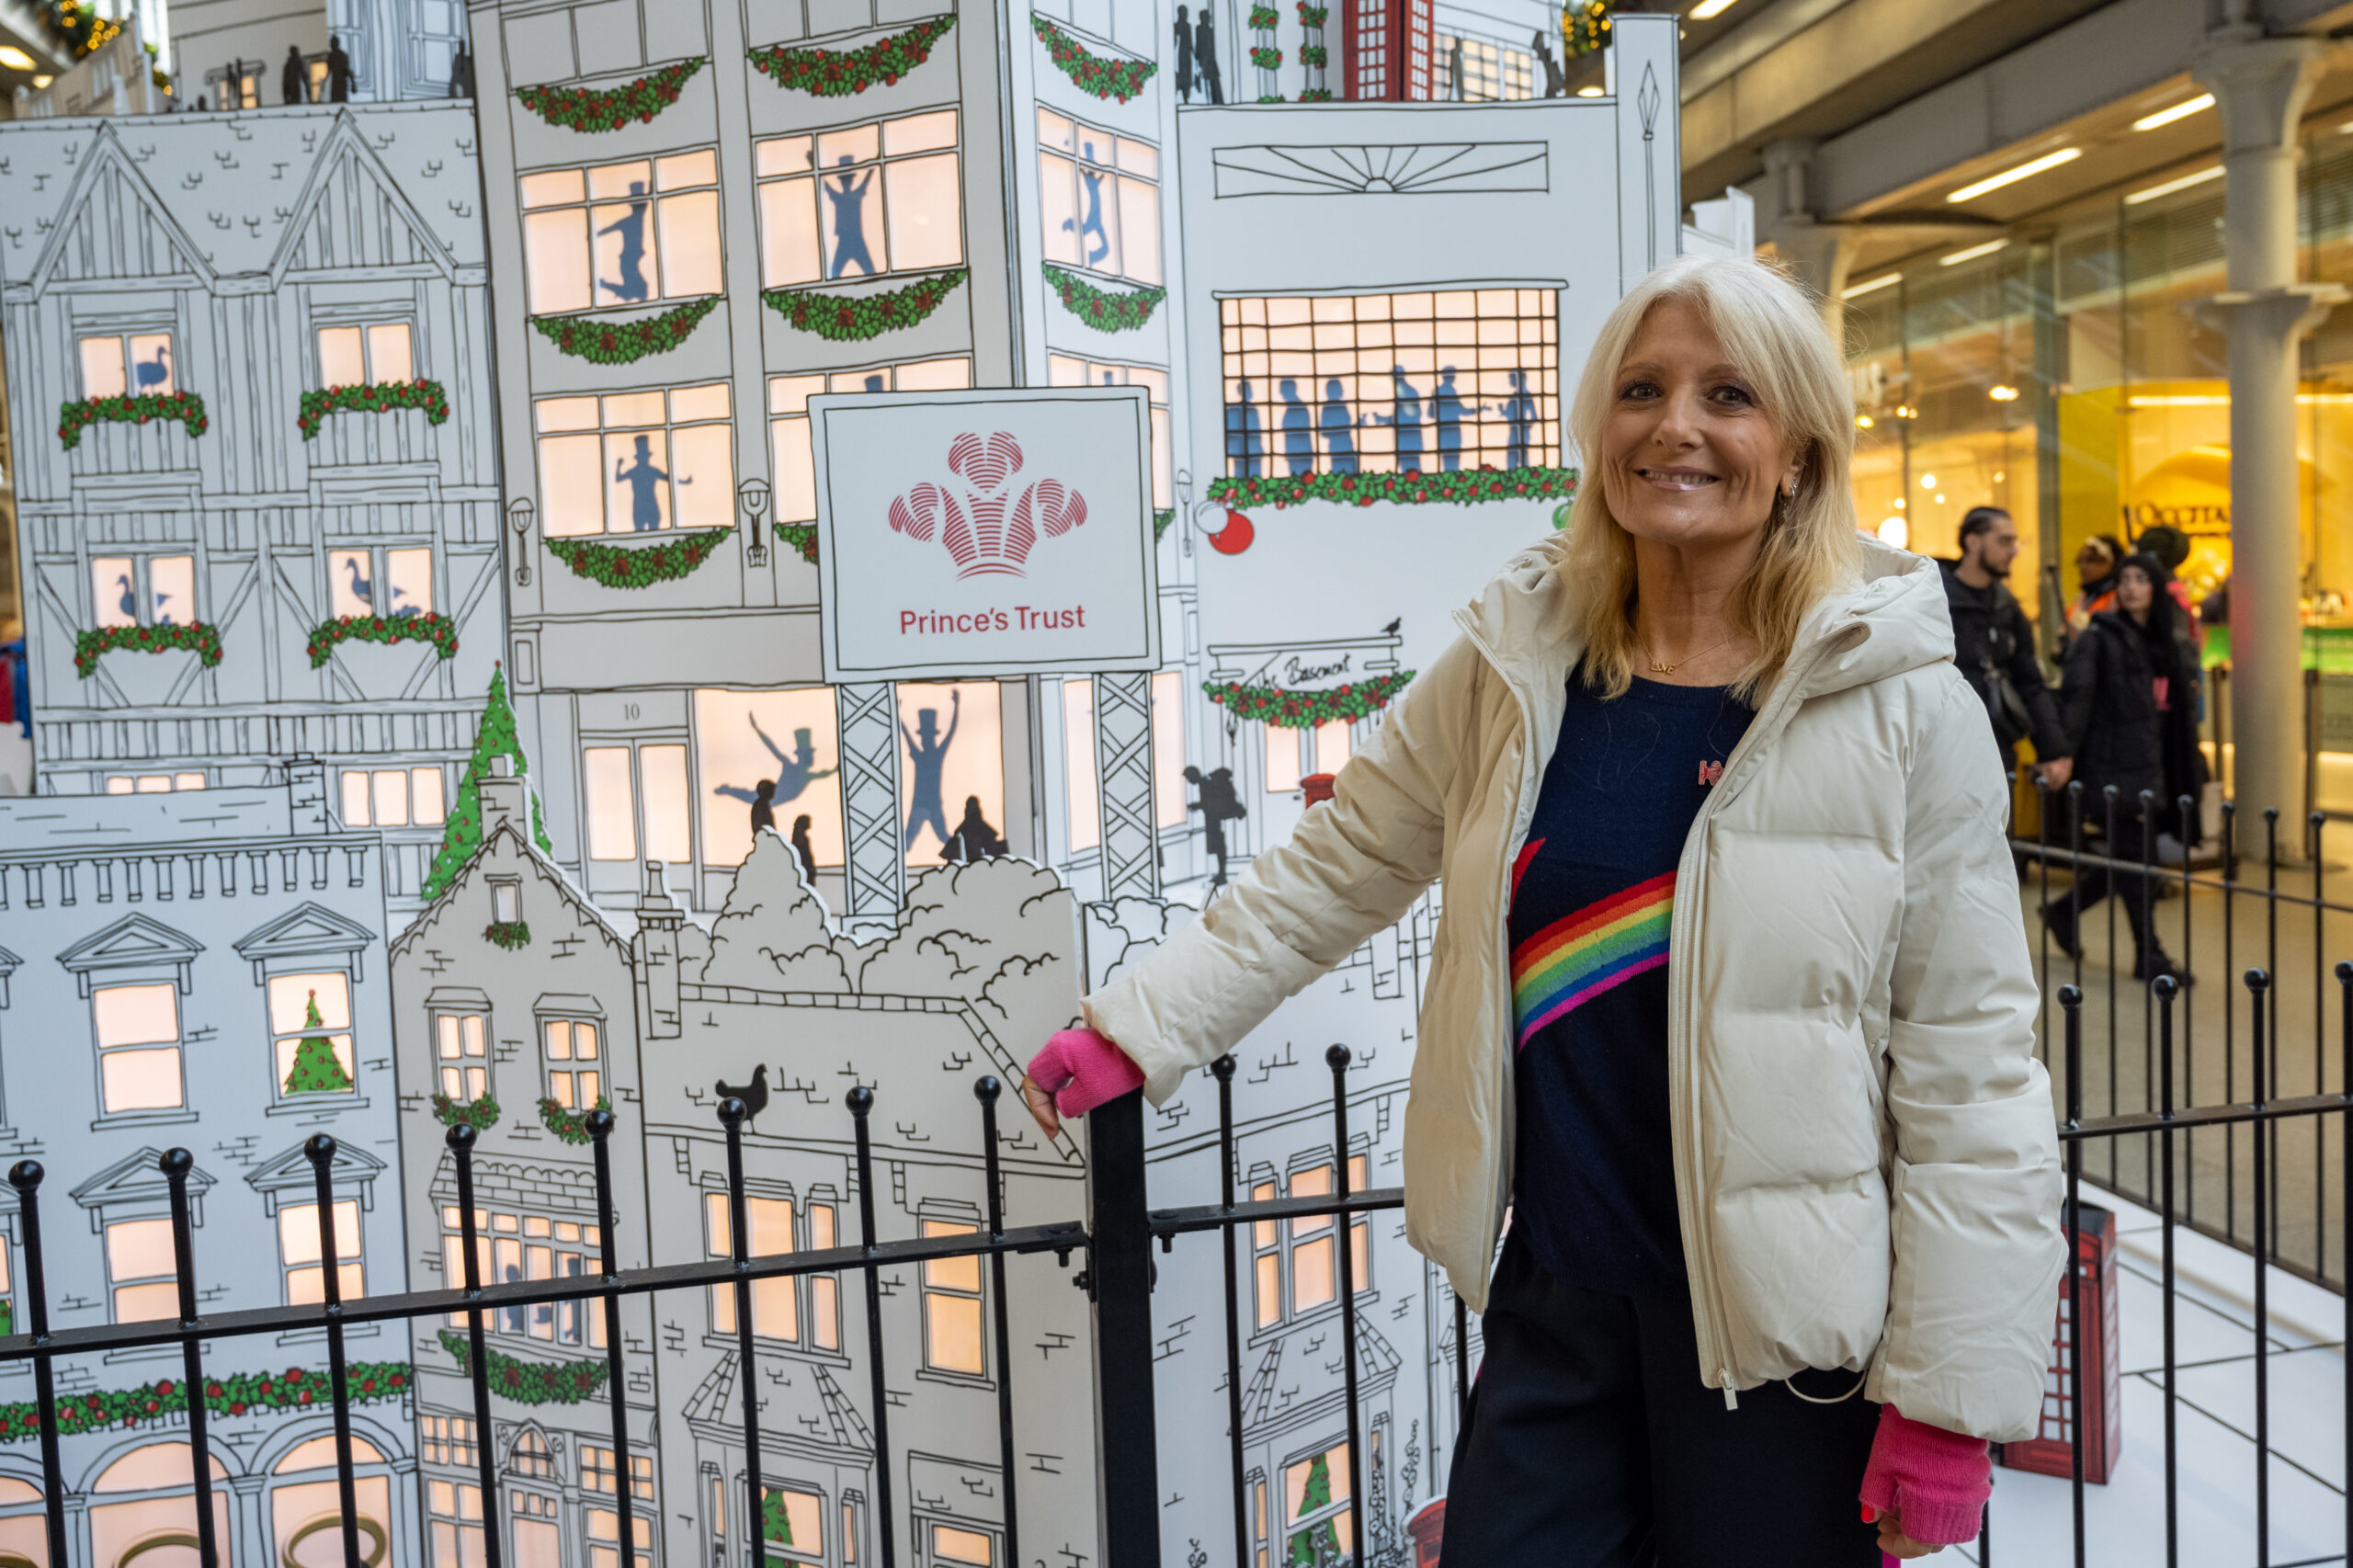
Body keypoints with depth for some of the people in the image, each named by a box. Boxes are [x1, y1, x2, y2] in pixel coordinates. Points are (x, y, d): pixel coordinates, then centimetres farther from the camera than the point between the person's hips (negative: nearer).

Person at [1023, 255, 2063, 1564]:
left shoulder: (1903, 708, -9)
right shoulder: (1514, 668, 1)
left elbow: (1971, 1064, -8)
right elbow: (1325, 878, 10)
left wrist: (1952, 1397, -8)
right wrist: (1137, 1030, 7)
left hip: (1793, 1333, -2)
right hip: (1557, 1306, 3)